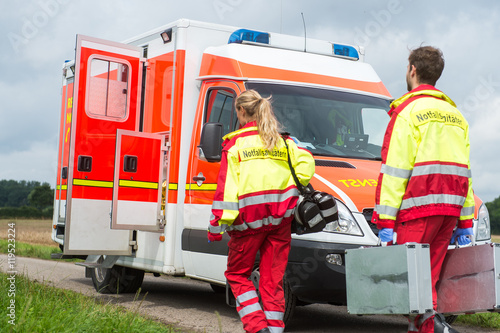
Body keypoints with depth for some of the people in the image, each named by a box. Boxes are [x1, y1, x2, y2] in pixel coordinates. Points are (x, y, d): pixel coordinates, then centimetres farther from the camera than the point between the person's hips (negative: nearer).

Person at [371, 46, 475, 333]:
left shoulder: (408, 110, -4)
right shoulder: (455, 114, 21)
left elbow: (395, 170, -11)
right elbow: (464, 169, 19)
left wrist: (385, 219, -12)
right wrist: (465, 221, 20)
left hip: (418, 203, -7)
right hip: (450, 206, 7)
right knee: (430, 274, 9)